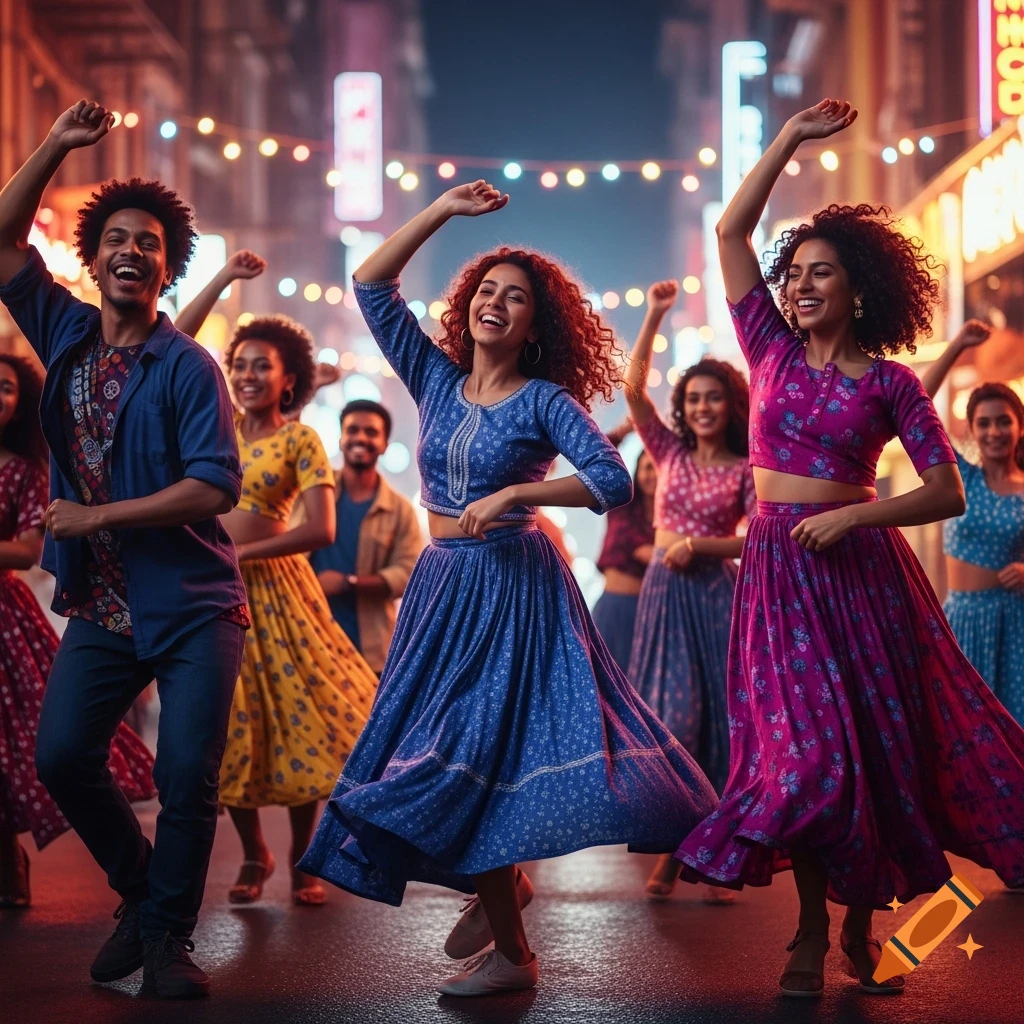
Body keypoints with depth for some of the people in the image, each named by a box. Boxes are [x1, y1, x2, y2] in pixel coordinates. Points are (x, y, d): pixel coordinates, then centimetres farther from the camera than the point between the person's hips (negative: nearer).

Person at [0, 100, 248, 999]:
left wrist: (97, 516, -16)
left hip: (192, 607, -5)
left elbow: (216, 487, -16)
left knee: (187, 774, -7)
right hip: (101, 606, 5)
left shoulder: (186, 367, -9)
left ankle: (167, 934, 10)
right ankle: (140, 893, 21)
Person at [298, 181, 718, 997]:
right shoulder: (435, 378, 7)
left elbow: (613, 480, -15)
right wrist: (443, 211, 1)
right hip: (442, 584, 5)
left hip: (513, 585, -5)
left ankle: (511, 953, 5)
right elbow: (372, 286, 4)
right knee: (439, 747, 8)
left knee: (473, 751, -8)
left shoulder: (544, 400, -5)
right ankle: (501, 885, 33)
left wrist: (514, 494, -22)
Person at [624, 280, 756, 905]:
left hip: (717, 597, -1)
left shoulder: (746, 469, 4)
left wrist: (698, 545, -13)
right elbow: (633, 388, -2)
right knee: (671, 721, -6)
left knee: (718, 726, 0)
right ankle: (672, 850, 5)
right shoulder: (670, 452, 9)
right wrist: (655, 317, -7)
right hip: (665, 594, 1)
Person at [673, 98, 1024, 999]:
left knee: (873, 746, 3)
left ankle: (860, 932, 18)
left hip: (860, 568, -1)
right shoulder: (772, 351, 7)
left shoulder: (890, 382, -1)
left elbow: (948, 492, -4)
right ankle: (812, 931, 8)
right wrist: (791, 139, 3)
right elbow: (732, 231, 5)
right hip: (777, 568, 2)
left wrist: (853, 515, -16)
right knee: (806, 750, -5)